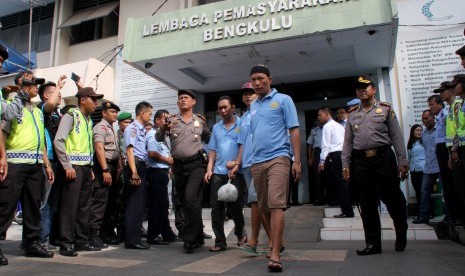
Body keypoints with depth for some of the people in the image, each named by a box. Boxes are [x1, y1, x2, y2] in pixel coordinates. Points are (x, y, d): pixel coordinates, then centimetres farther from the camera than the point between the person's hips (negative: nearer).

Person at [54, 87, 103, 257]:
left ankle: (82, 241, 18)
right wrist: (67, 166, -17)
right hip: (73, 167, -8)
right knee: (69, 206, -5)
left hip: (86, 167, 8)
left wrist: (90, 167, 14)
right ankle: (66, 244, 3)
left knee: (84, 206, 10)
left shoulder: (89, 119, 18)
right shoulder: (71, 115, -5)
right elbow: (58, 141, -15)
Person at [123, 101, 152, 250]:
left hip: (142, 167, 10)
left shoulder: (142, 130, 19)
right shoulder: (132, 128, -8)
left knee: (139, 204, 13)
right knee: (135, 204, -7)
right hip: (136, 167, -10)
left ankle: (135, 238, 23)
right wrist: (134, 172, -23)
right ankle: (132, 240, 0)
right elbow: (129, 150, -17)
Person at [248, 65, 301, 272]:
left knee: (276, 204, -15)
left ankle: (275, 255, -14)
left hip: (277, 158, -6)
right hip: (256, 162, 6)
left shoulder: (283, 100, 3)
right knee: (264, 207, 11)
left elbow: (294, 131, -2)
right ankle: (277, 242, 29)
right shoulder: (252, 106, 19)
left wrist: (297, 160, -10)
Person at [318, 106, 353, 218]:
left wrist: (322, 161, -12)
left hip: (334, 156, -8)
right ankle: (347, 210, 13)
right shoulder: (339, 125, 23)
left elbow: (326, 145, -10)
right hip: (343, 154, 8)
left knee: (338, 184, -5)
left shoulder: (327, 126, -2)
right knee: (342, 183, 10)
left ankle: (347, 212, -4)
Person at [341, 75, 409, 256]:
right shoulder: (352, 114, 14)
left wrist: (402, 162, -4)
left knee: (392, 198, 3)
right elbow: (347, 142, 12)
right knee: (367, 204, 4)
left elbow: (397, 137, 2)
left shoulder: (385, 109, 7)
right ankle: (373, 243, 14)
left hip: (383, 158, -2)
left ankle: (401, 237, 28)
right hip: (361, 161, 2)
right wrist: (345, 164, 4)